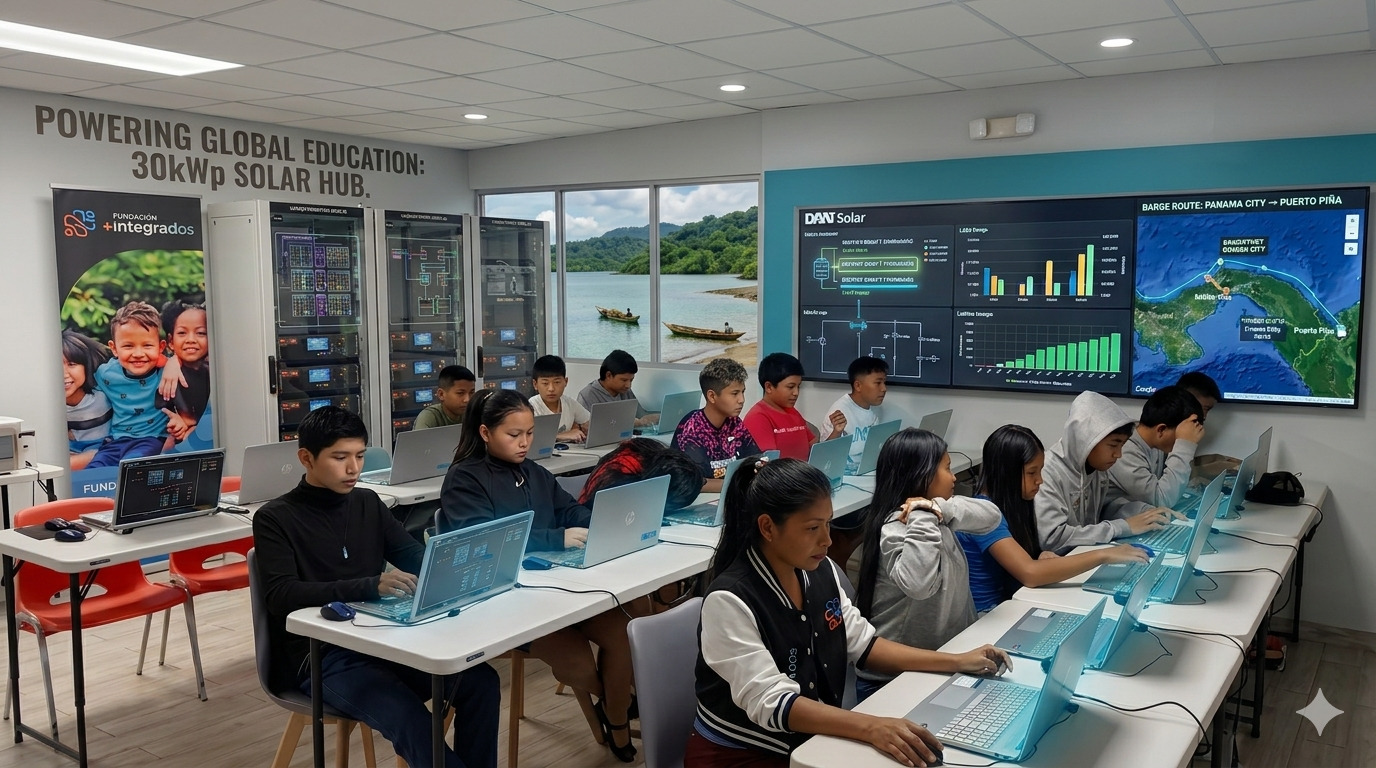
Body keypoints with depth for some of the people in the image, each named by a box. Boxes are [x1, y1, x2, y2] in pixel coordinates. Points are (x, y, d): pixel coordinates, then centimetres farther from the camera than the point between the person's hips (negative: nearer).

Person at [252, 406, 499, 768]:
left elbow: (414, 556, 11)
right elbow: (281, 596, -18)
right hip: (321, 657, -5)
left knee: (481, 681, -15)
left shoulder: (367, 502, 11)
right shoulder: (275, 519, -5)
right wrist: (370, 586, -32)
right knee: (408, 718, -31)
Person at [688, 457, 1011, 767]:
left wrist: (957, 662, 0)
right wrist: (871, 728, -39)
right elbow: (771, 703, -29)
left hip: (811, 740, 6)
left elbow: (862, 644, 7)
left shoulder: (821, 572, -2)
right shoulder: (730, 601, -24)